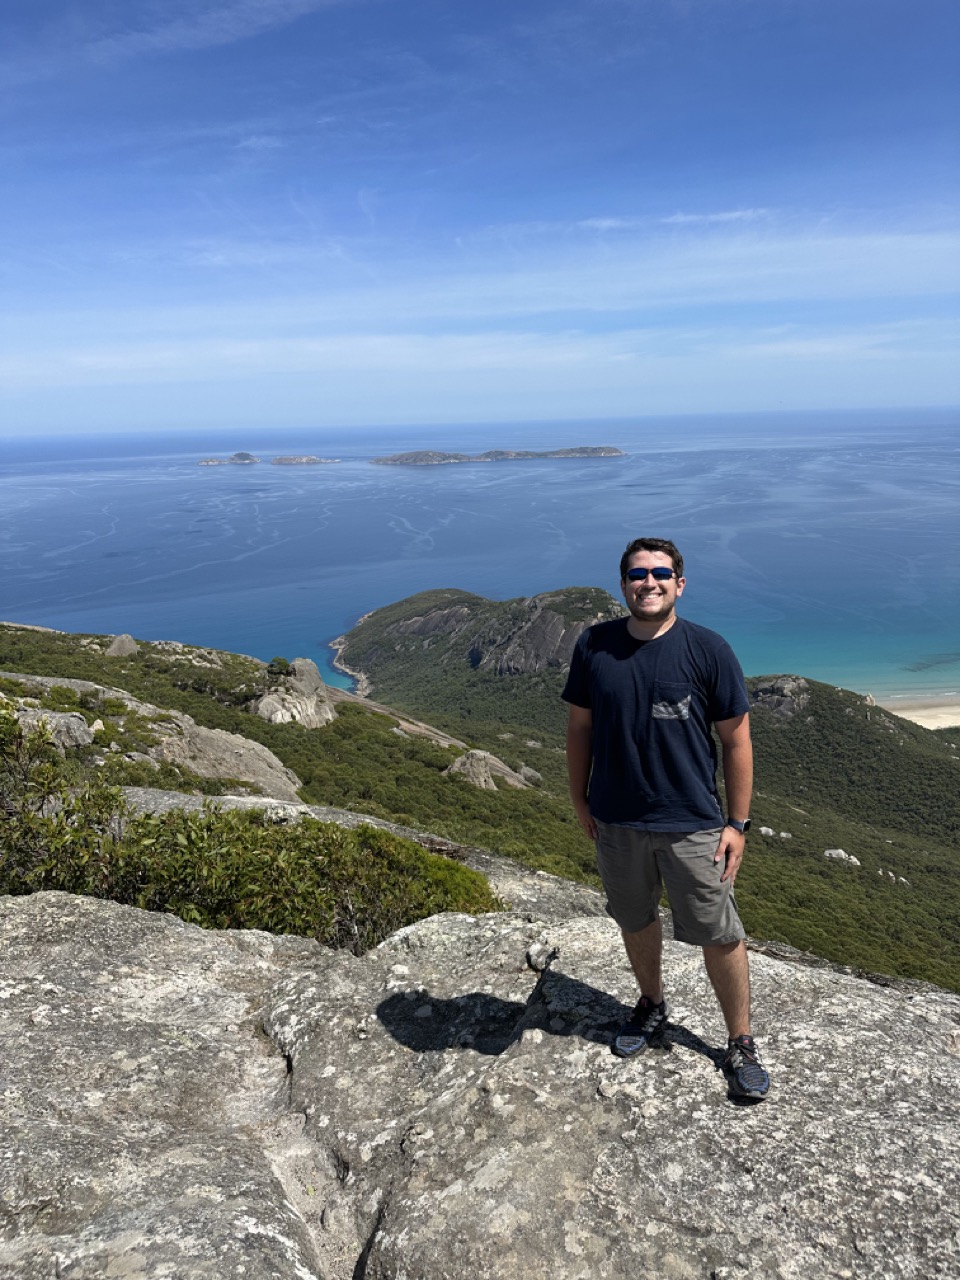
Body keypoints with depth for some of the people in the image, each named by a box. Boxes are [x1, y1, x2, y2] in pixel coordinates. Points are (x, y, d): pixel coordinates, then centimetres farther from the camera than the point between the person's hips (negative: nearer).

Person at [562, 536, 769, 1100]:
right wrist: (580, 799, 7)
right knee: (636, 921, 21)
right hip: (616, 820, 3)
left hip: (693, 824, -2)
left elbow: (737, 740, -6)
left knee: (720, 936, 7)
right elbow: (580, 727, 5)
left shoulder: (708, 649, -11)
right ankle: (653, 1006, 47)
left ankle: (741, 1043, 30)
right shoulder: (594, 645, -5)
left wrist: (738, 824, -6)